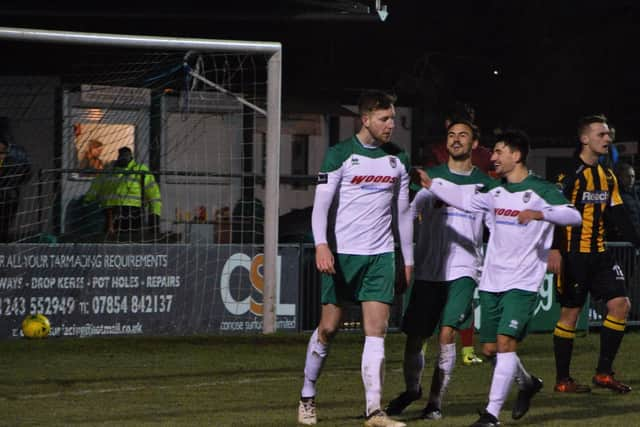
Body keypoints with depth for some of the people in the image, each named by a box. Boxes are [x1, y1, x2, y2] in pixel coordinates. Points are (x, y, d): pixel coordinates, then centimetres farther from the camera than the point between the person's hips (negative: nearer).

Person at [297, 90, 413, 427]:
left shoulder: (398, 160, 10)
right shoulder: (340, 155, -4)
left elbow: (403, 212, 17)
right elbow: (321, 204, -8)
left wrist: (408, 259, 15)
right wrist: (321, 245, -22)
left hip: (381, 255, 3)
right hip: (342, 253, -3)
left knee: (376, 330, -7)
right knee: (328, 328, 3)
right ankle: (307, 398, 21)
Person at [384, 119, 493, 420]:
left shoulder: (485, 184, 6)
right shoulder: (429, 177, 6)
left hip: (463, 271, -1)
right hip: (428, 270, 1)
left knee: (447, 334, -15)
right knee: (414, 337, 5)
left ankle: (435, 401, -4)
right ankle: (412, 389, 31)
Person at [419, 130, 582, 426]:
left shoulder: (541, 190, -7)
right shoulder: (494, 191, 12)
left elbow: (573, 216, -18)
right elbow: (464, 199, 24)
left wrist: (540, 213, -33)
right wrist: (430, 184, 17)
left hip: (523, 283, -7)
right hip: (491, 282, 7)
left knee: (505, 342, -16)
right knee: (489, 348, 9)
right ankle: (527, 383, 36)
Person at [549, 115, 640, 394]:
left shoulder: (608, 177, 13)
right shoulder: (571, 174, -10)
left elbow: (617, 214, 17)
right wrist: (554, 250, -24)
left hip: (599, 255, 7)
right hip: (574, 254, -7)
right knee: (570, 312, -2)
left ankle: (604, 372, 7)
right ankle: (562, 380, 7)